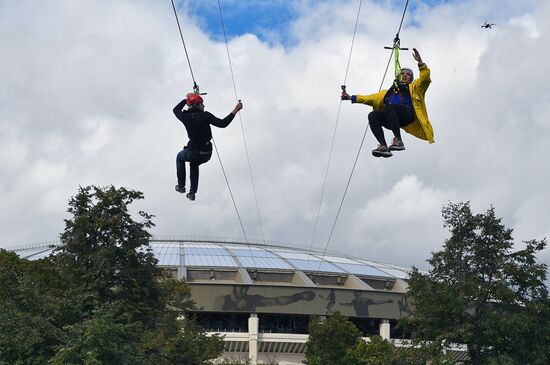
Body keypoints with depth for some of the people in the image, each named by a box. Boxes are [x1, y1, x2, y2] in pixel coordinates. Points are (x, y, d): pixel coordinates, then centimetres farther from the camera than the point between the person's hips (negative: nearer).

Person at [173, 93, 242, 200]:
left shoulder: (185, 116, -7)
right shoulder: (205, 115, -13)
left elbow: (176, 109, 17)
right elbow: (222, 123, -20)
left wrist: (186, 99, 25)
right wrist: (235, 111, -17)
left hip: (193, 152, -1)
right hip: (207, 154, 1)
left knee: (180, 157, 35)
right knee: (194, 164, 35)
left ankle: (181, 186, 33)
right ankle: (192, 193, 31)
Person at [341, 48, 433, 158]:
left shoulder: (413, 87, 27)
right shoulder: (389, 92, 37)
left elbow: (425, 77, 9)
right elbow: (371, 98, 33)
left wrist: (420, 62, -5)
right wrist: (351, 98, 25)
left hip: (408, 115, -4)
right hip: (393, 120, 4)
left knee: (388, 107, -34)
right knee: (372, 115, -25)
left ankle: (398, 140, -40)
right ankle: (383, 146, -38)